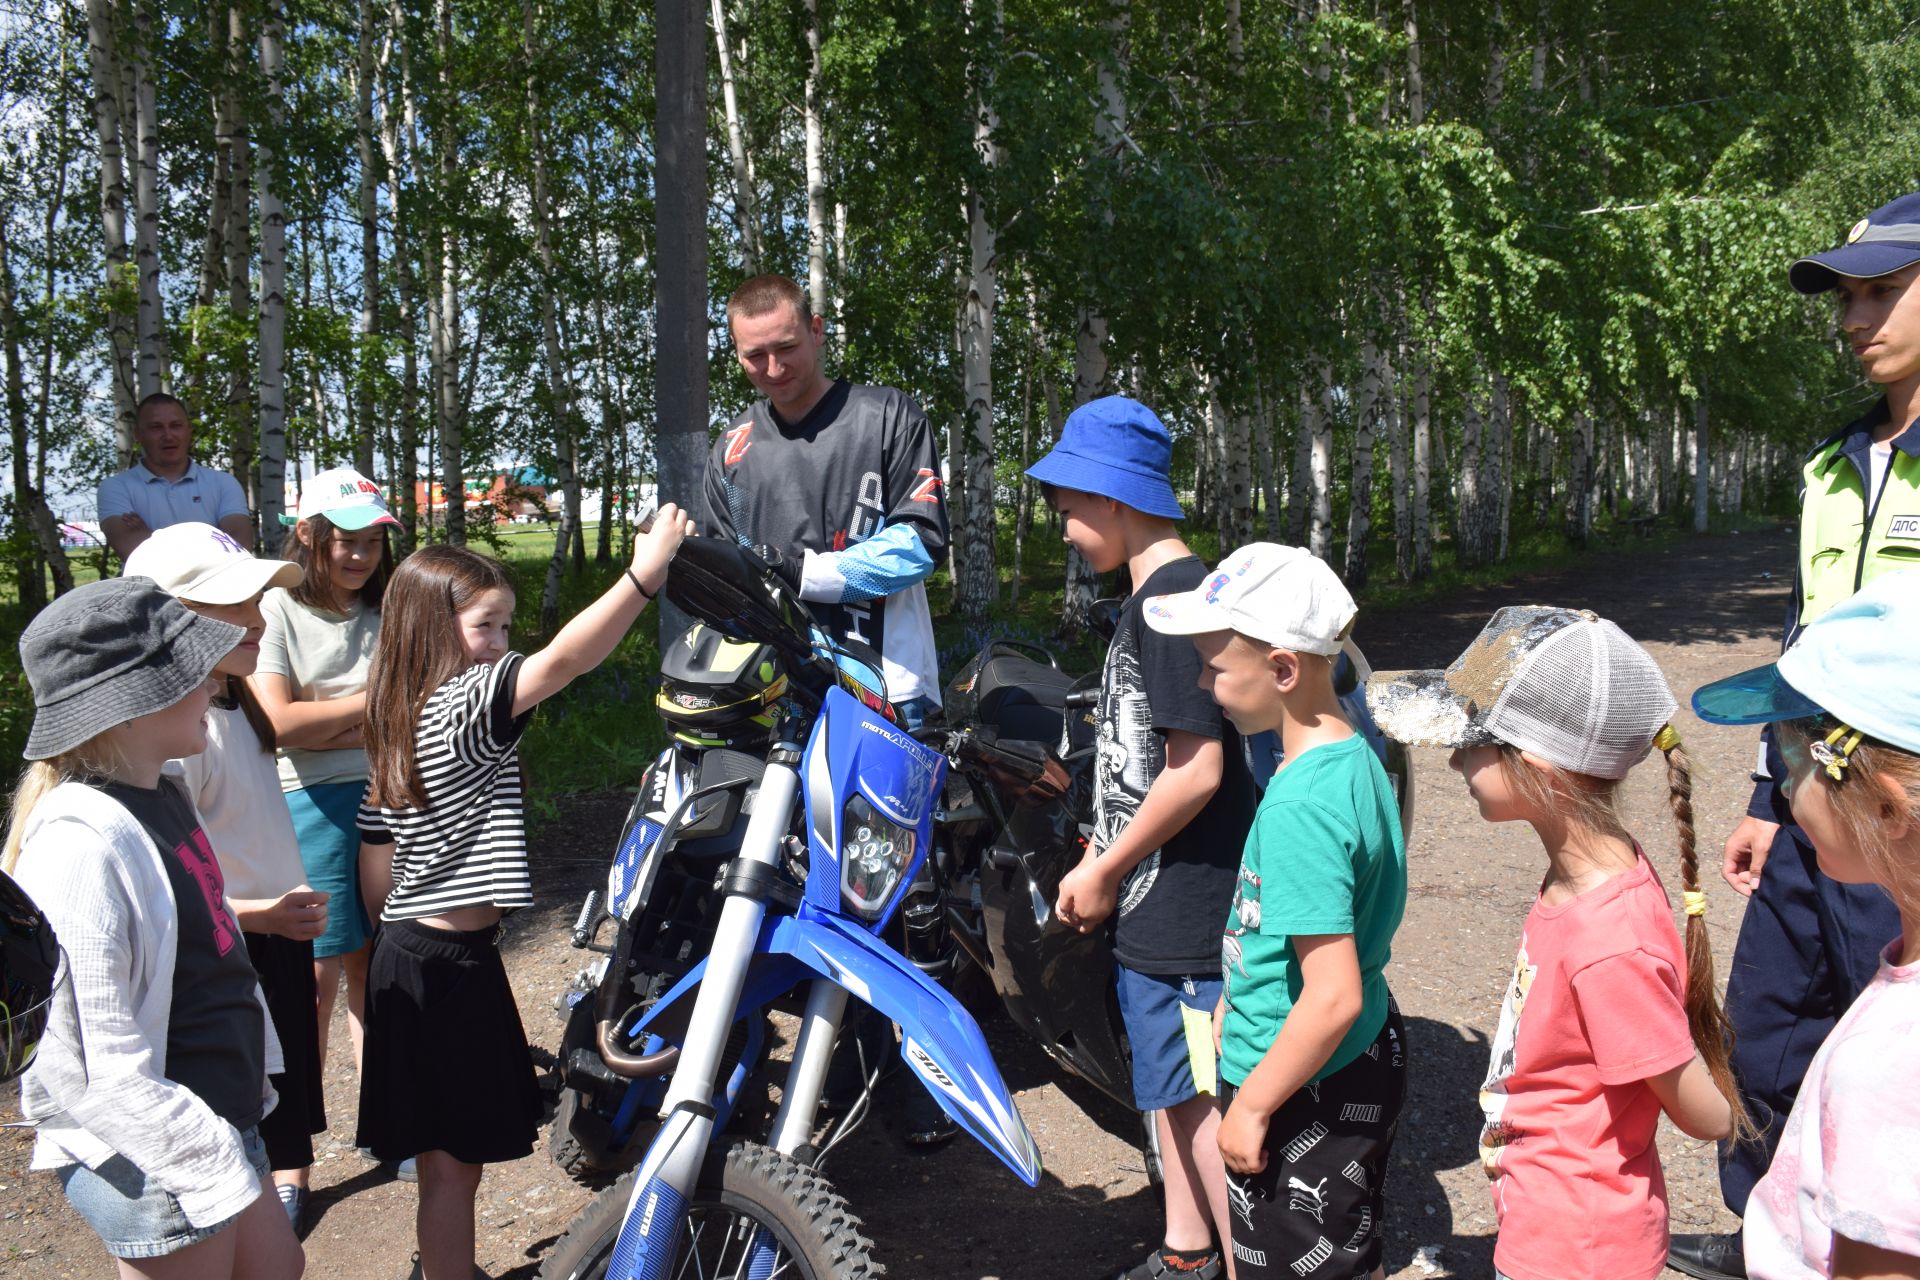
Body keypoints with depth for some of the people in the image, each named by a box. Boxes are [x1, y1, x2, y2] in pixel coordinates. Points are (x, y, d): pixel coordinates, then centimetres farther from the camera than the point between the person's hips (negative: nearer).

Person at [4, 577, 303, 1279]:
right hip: (150, 1161, -9)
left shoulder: (157, 797, 4)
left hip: (221, 1115, 9)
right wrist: (217, 1170, -22)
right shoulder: (82, 843, -26)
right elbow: (98, 1068, -26)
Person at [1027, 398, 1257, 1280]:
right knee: (1172, 1091, 22)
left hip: (1188, 915, -10)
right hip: (1151, 910, 10)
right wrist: (1096, 864, 10)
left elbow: (1196, 770, -24)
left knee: (1211, 1106, 0)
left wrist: (1104, 873, -14)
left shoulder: (1175, 599, -19)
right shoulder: (1147, 599, 12)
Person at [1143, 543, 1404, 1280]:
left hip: (1303, 1094, -9)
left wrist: (1251, 1106, -19)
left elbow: (1333, 998, -31)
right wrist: (1242, 995, 20)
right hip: (1366, 1064, 9)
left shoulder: (1299, 806, -30)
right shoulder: (1355, 757, -1)